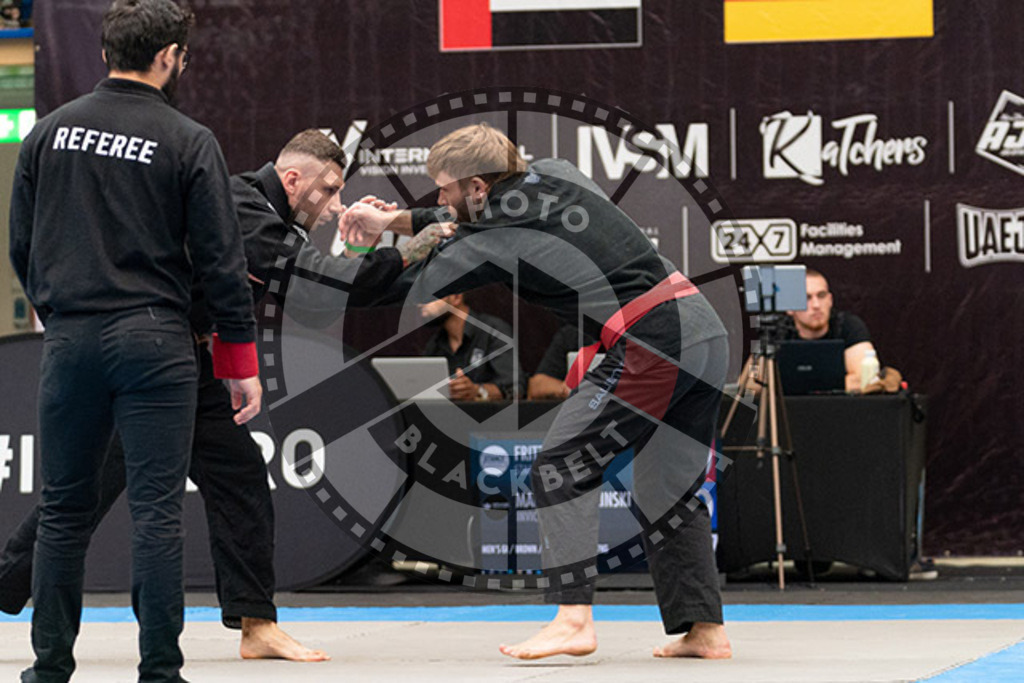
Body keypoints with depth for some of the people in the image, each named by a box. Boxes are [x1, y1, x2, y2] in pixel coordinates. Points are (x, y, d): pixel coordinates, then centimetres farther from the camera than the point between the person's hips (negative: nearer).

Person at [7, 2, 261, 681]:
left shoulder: (50, 132, 5)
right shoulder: (188, 141, -5)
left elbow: (21, 244, 10)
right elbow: (221, 260, -5)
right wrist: (241, 363, 1)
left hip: (68, 340, 4)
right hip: (154, 341, -3)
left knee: (64, 507, 12)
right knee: (157, 510, -2)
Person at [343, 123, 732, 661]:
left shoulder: (498, 241, -6)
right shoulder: (555, 176, 15)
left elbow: (412, 287, 5)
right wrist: (396, 221, 26)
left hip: (650, 344, -9)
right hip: (707, 331, 9)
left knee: (561, 466, -2)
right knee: (667, 487, 15)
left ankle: (573, 618, -8)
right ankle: (704, 628, 14)